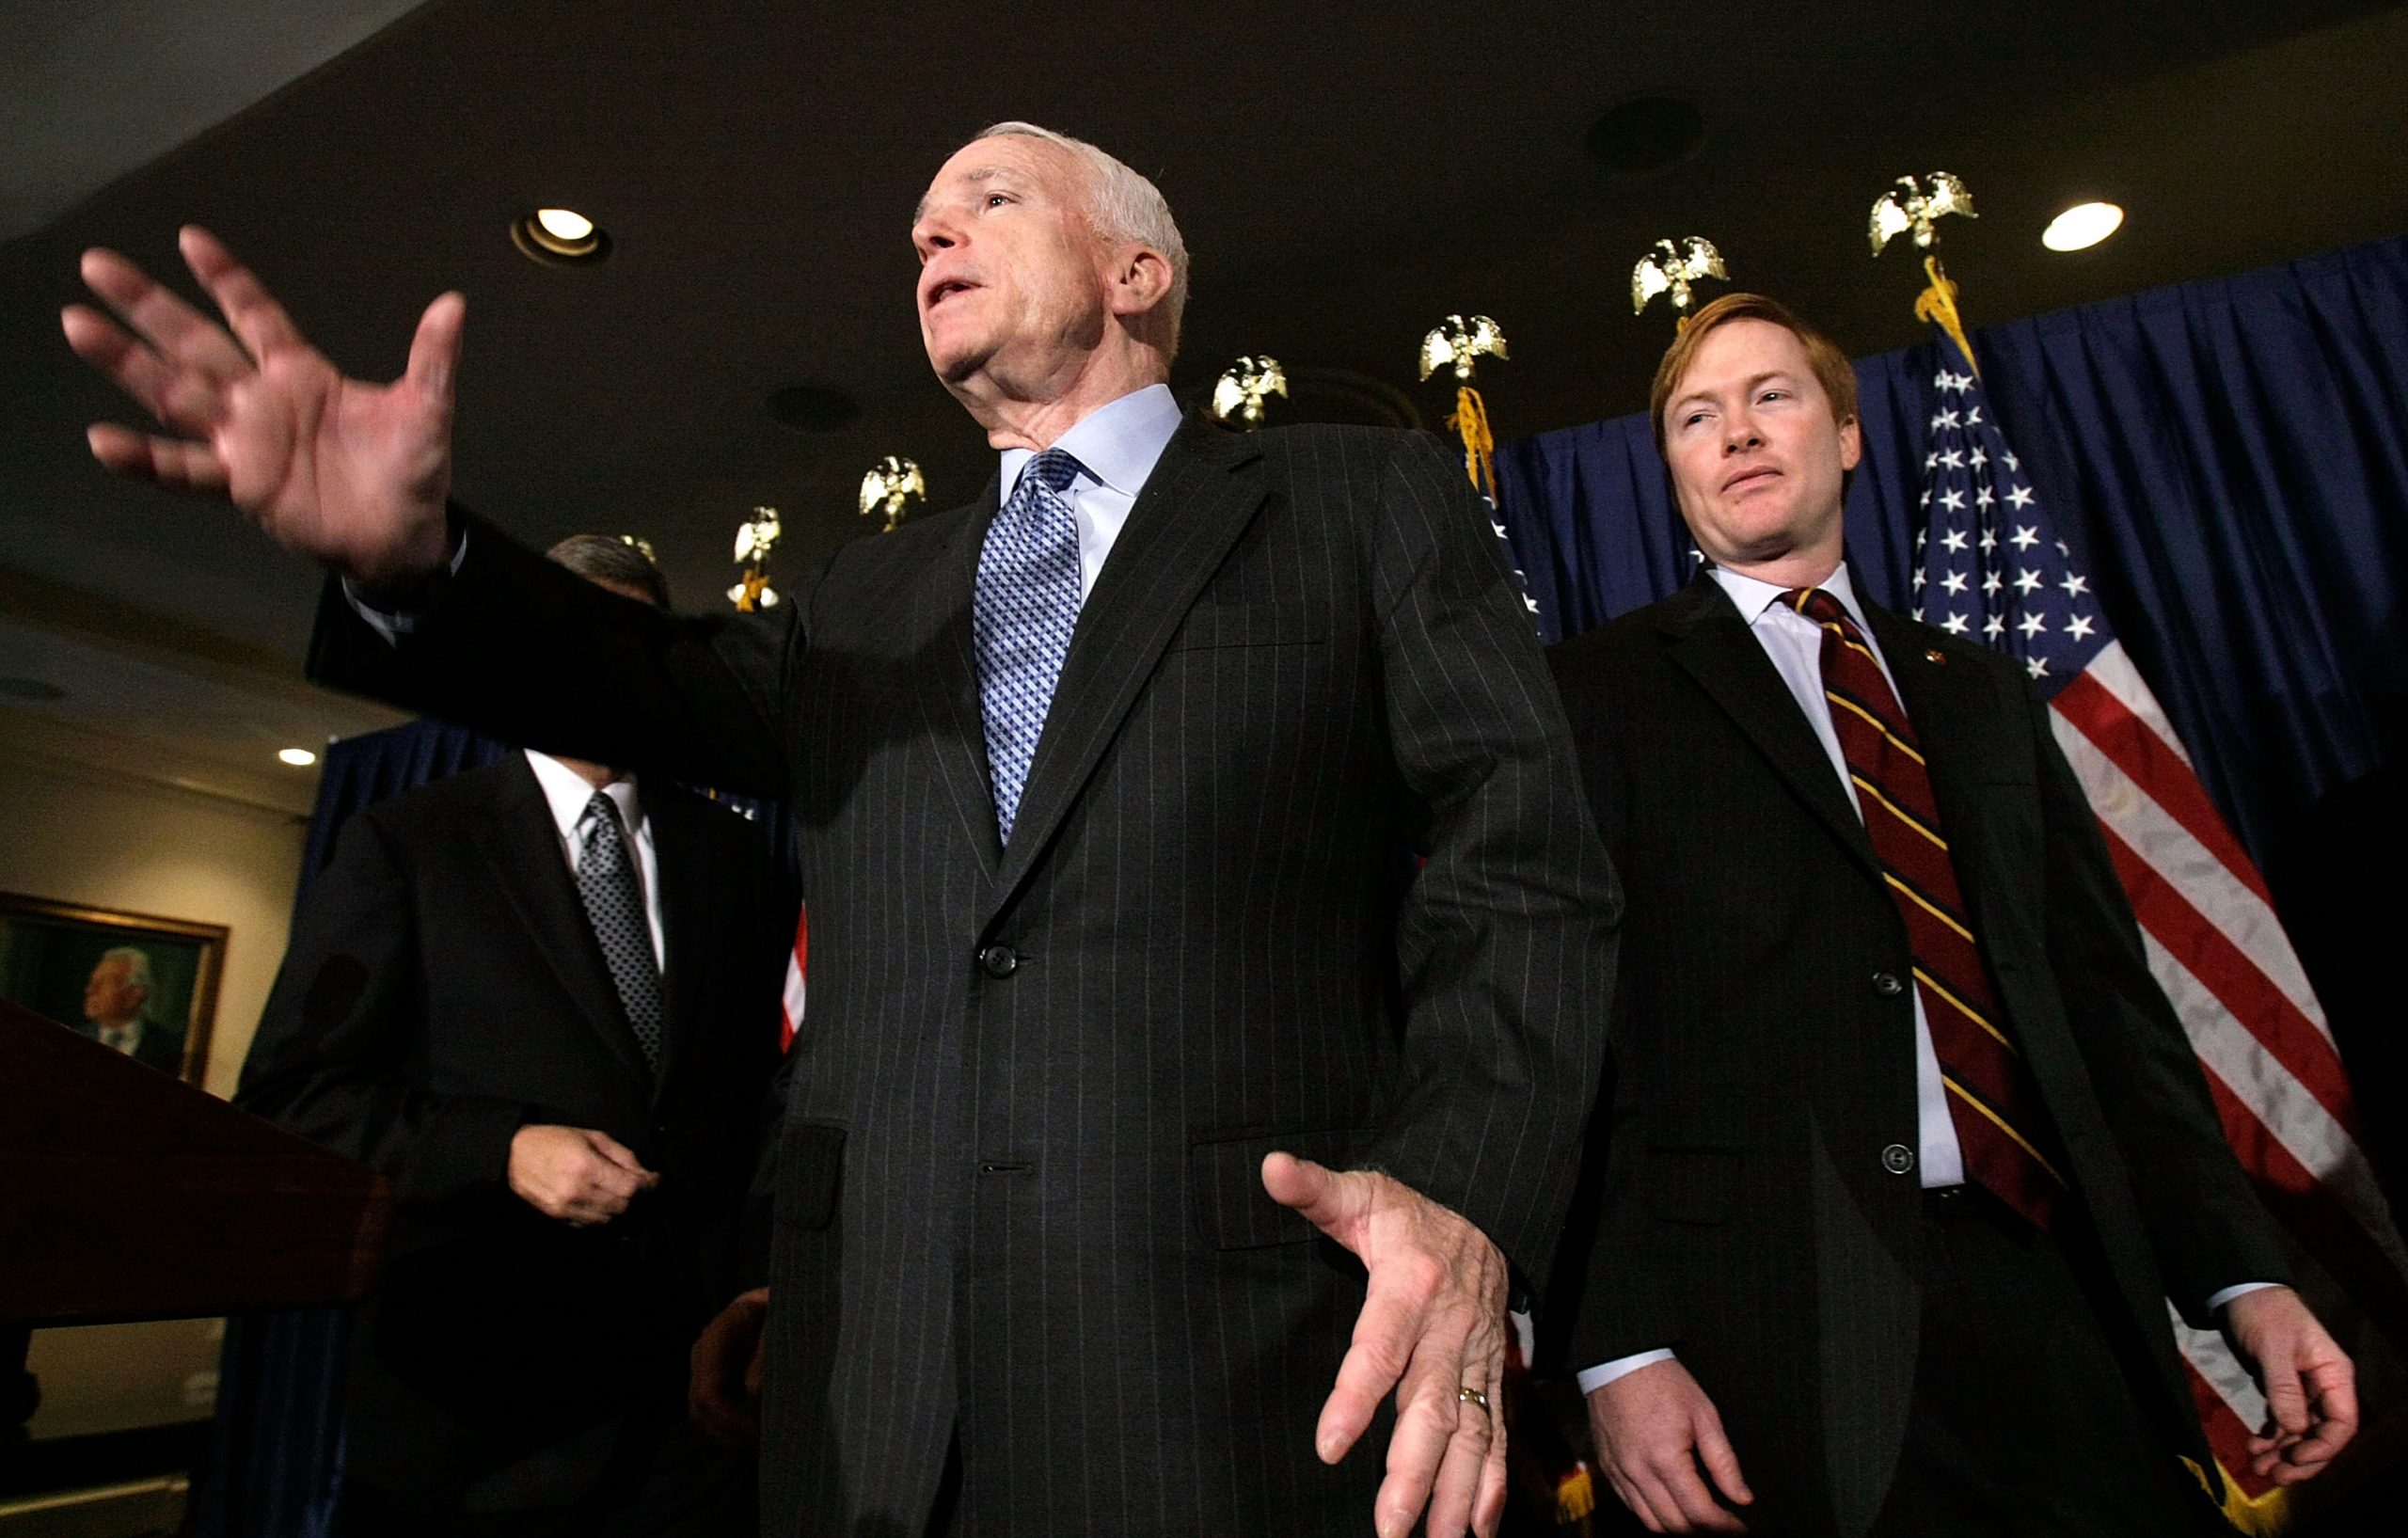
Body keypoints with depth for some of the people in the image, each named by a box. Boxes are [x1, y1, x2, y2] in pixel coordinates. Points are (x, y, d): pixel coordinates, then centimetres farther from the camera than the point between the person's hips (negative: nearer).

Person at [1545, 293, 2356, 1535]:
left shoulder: (1982, 690, 17)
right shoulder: (1599, 690, 0)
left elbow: (2109, 994, 14)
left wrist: (2243, 1277, 6)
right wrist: (1617, 1349, -13)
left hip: (2051, 1288, 5)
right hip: (1783, 1319, -4)